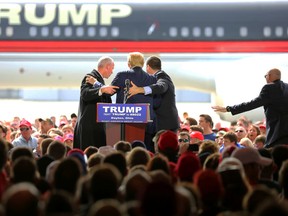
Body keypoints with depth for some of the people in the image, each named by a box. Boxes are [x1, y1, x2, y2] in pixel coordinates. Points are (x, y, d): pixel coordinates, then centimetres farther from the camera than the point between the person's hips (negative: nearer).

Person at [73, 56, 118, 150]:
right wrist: (102, 90, -37)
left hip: (97, 125, 9)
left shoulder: (99, 78, 21)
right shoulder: (90, 77, -8)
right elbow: (84, 94, -26)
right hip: (89, 125, -9)